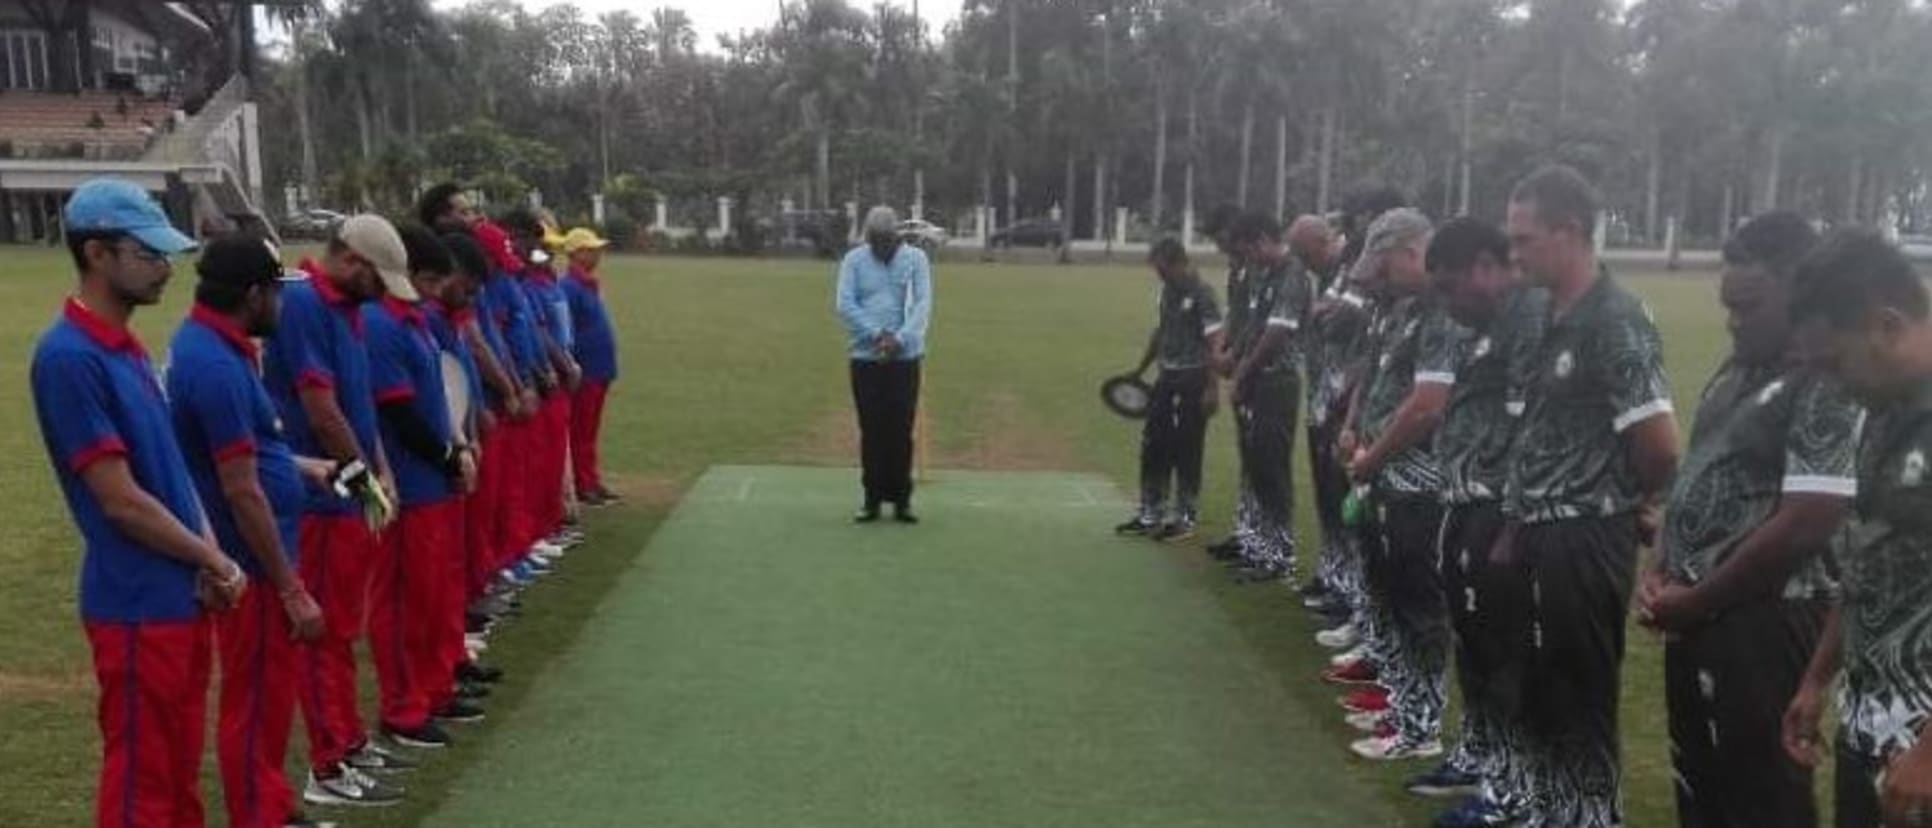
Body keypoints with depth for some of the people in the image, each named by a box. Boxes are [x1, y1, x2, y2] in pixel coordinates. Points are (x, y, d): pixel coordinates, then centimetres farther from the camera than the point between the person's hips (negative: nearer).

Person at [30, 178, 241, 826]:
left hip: (182, 598, 9)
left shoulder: (128, 348, 10)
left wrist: (207, 562, 1)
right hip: (137, 608, -8)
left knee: (181, 773, 19)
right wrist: (214, 560, -6)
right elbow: (121, 501, -18)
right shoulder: (68, 357, -18)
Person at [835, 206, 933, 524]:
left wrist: (899, 339, -19)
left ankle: (901, 498, 10)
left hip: (905, 357, 0)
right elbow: (844, 304, -6)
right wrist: (877, 334, -16)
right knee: (871, 429, 3)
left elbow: (923, 304, -7)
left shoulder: (916, 258, 2)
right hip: (865, 357, 0)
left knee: (901, 429, 1)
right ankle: (872, 498, 11)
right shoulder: (853, 260, 2)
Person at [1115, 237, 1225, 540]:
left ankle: (1185, 519, 13)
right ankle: (1151, 515, 22)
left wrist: (1212, 388, -20)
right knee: (1153, 446, 11)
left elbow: (1214, 343, -17)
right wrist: (1140, 370, 22)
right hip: (1167, 378, 8)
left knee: (1186, 452, 0)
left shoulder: (1202, 293, -14)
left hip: (1192, 381, -8)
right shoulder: (1166, 291, 9)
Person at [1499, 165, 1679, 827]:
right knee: (1538, 696, 18)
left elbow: (1660, 444, -21)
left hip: (1586, 542, -9)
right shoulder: (1557, 319, 11)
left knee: (1583, 706, 3)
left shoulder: (1617, 321, -17)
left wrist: (1635, 506, -2)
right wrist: (1516, 526, 12)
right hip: (1541, 538, 9)